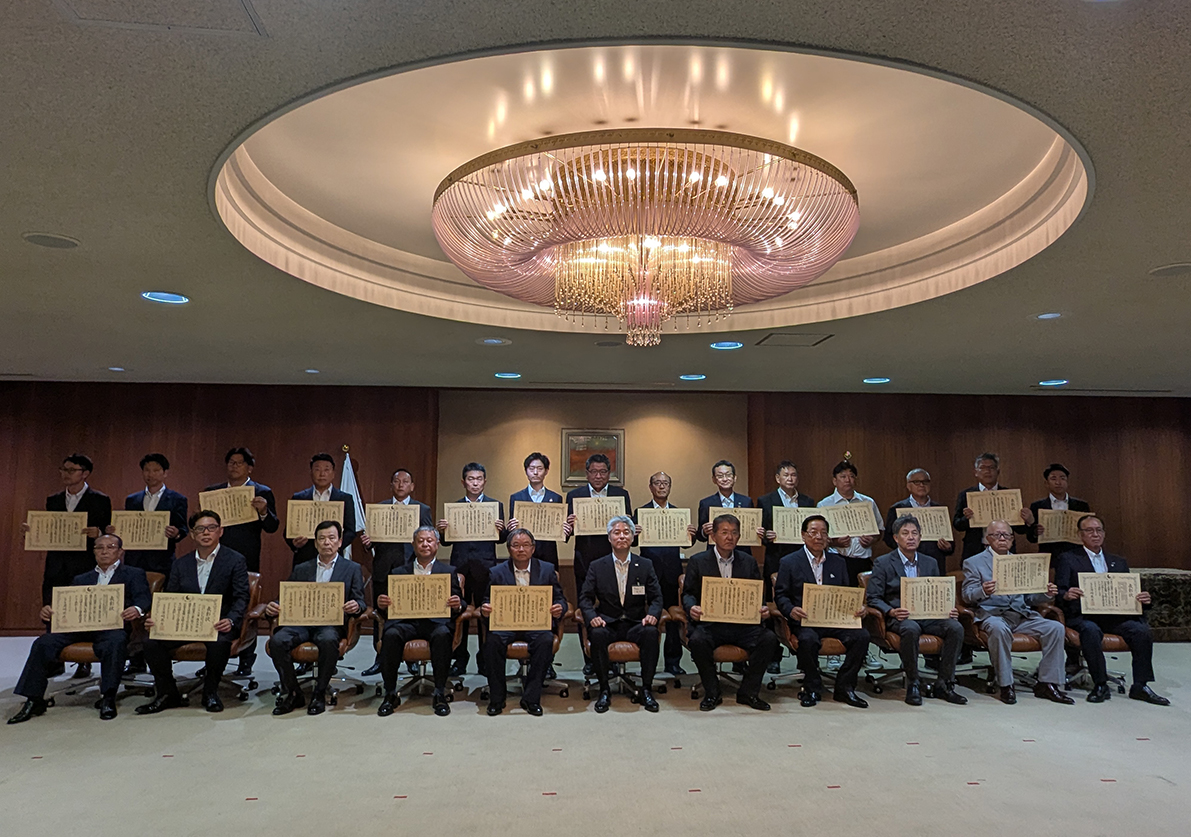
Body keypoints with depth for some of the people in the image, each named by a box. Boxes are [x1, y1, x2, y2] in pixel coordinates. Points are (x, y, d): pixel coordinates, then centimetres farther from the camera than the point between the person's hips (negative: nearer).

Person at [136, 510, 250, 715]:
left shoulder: (235, 561, 1)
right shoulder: (181, 564, 15)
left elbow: (241, 598, -6)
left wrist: (231, 620, -26)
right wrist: (156, 619, -11)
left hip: (218, 623, -4)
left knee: (219, 642, -36)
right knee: (151, 642, -20)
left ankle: (210, 692, -9)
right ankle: (167, 693, 1)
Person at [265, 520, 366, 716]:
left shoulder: (352, 569, 14)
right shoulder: (301, 569, 22)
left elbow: (359, 602, 6)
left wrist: (355, 607, -18)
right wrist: (273, 608, -7)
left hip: (331, 622, -3)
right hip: (301, 621, 3)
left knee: (328, 641, -36)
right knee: (277, 641, -27)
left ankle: (319, 694, -16)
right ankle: (292, 694, -10)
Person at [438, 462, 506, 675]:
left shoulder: (496, 505, 7)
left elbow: (501, 539, 3)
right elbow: (447, 541, 9)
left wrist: (502, 529, -18)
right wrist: (442, 531, -11)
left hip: (485, 567, -1)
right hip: (460, 566, 2)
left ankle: (484, 660, 13)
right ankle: (460, 660, 16)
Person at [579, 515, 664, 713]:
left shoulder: (645, 565, 10)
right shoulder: (596, 567, 8)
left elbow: (656, 597, 5)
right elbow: (585, 598, 3)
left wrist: (652, 614, -17)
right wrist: (591, 617, -18)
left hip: (635, 624, 1)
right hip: (607, 624, 0)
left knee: (650, 632, -31)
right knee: (597, 634, -33)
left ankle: (646, 689, -19)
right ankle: (604, 690, -18)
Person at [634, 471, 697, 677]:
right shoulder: (640, 512, 5)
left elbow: (687, 542, 5)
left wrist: (691, 534, -15)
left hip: (672, 571, 2)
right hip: (650, 571, -2)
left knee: (673, 617, 5)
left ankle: (673, 661, 15)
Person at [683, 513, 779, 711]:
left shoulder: (749, 562, 14)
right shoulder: (698, 562, 7)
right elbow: (688, 593, 5)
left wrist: (762, 609, -10)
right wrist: (691, 608, -18)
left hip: (743, 623, 2)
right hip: (709, 623, -2)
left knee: (769, 638, -23)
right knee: (697, 640, -33)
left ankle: (748, 692, -4)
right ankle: (712, 693, -8)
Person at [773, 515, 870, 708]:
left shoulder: (838, 562, 17)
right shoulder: (789, 562, 5)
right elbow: (780, 595, 2)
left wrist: (857, 608, -4)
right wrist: (791, 610, -20)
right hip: (804, 620, -3)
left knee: (861, 636, -23)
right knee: (808, 639, -35)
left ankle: (844, 688, -5)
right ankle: (812, 688, -9)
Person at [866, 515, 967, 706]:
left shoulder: (930, 563, 17)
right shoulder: (883, 563, 2)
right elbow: (873, 598, -3)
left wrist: (948, 610, -5)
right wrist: (891, 612, -21)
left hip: (928, 615, 4)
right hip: (899, 617, -4)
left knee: (955, 628, -24)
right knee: (911, 629, -37)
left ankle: (944, 684, -12)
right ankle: (912, 685, -20)